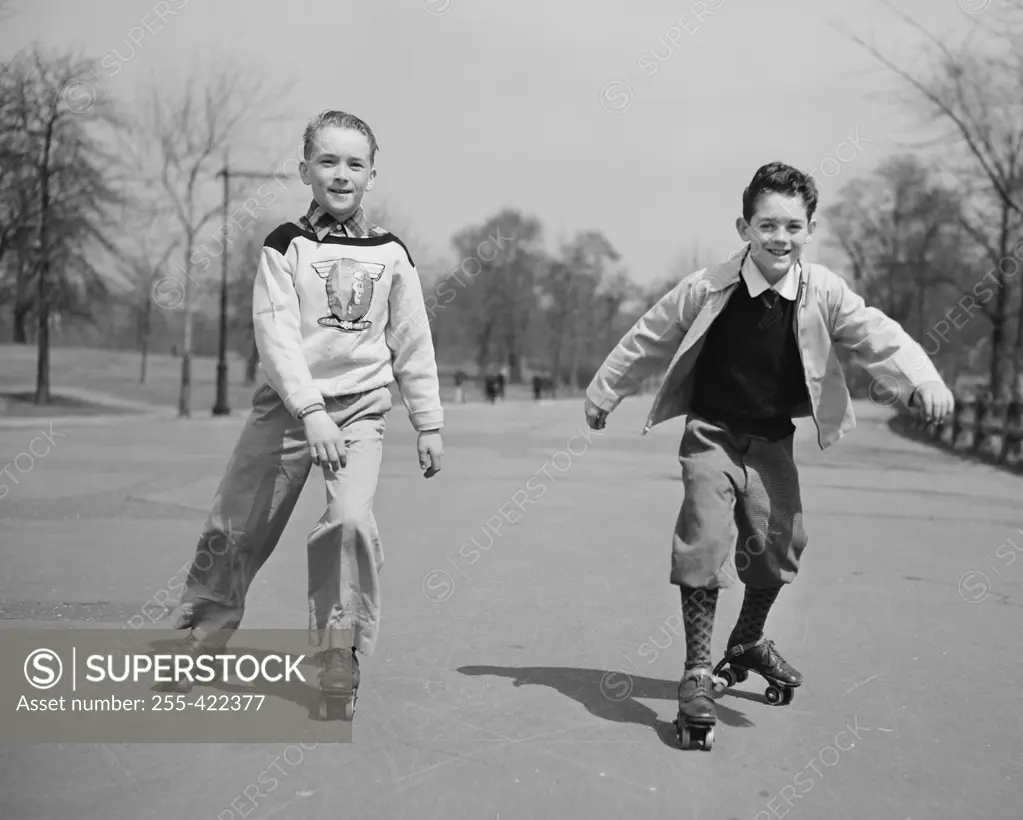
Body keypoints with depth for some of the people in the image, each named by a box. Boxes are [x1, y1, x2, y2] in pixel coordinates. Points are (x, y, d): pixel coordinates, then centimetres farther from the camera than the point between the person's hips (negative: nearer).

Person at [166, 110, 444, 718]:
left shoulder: (391, 254, 4)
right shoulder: (286, 246, -3)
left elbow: (413, 344, 8)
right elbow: (277, 333, -14)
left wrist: (429, 424, 7)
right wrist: (311, 410, -25)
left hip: (361, 407, 0)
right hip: (286, 402, 0)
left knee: (352, 519, -20)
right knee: (236, 527, 6)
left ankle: (342, 651, -4)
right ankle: (203, 628, 29)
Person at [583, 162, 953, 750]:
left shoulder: (824, 292, -11)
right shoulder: (708, 289, -15)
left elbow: (877, 335, -17)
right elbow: (648, 339, -3)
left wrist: (922, 380, -36)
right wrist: (603, 393, 8)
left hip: (773, 442, 3)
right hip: (712, 435, -3)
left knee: (780, 544, 7)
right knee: (705, 540, -17)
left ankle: (750, 642, 37)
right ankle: (698, 673, -6)